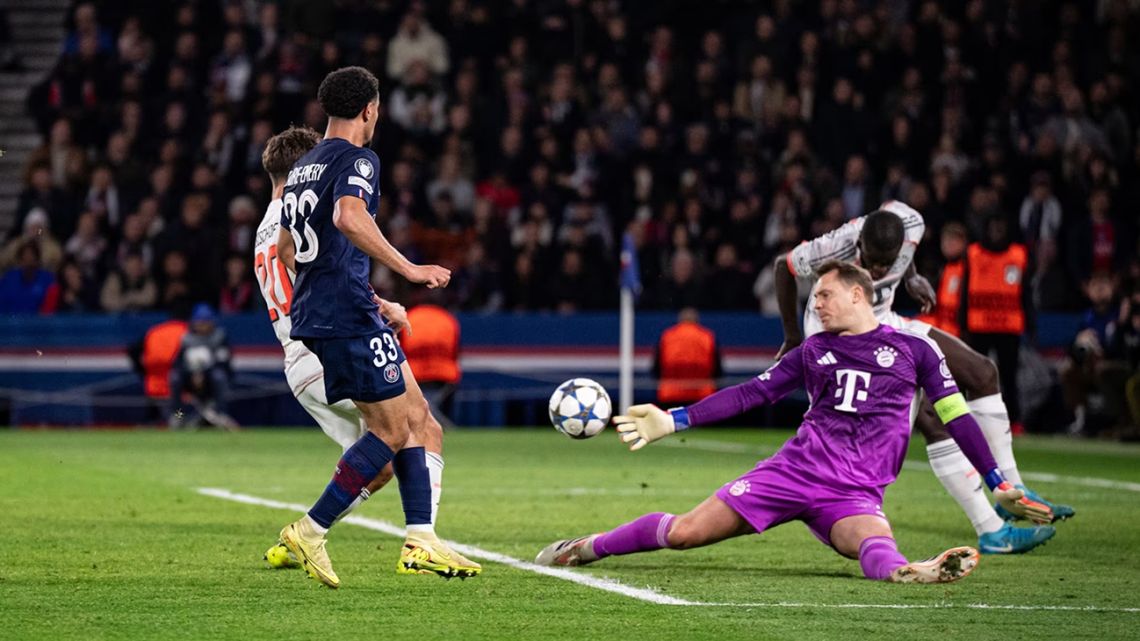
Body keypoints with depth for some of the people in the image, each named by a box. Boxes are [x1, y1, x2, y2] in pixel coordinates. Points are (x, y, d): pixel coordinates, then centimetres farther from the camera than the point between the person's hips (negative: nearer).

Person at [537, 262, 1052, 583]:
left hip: (854, 492, -3)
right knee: (683, 532, -5)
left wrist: (999, 483, 5)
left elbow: (955, 415, 9)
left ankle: (903, 572, -73)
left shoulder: (913, 349, 10)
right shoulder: (813, 351, 17)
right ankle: (588, 548, 12)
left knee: (874, 538, -40)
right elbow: (751, 394, 16)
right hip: (795, 469, 3)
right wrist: (672, 421, 10)